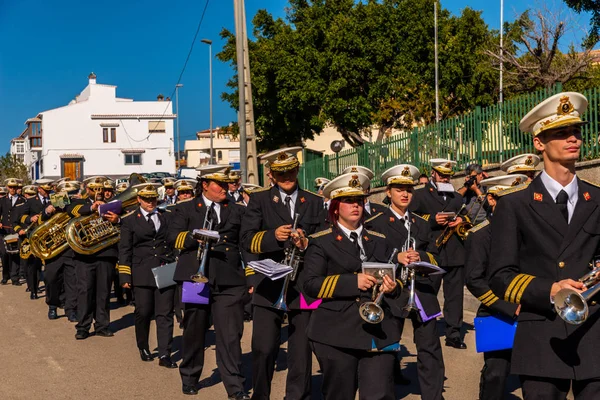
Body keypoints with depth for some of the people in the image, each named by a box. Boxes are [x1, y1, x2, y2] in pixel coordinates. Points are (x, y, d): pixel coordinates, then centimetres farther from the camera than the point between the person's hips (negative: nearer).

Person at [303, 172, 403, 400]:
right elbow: (311, 284, -9)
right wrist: (353, 282, -20)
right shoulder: (321, 242, 2)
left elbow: (394, 279, 20)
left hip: (379, 334, 3)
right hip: (337, 335, -2)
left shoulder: (379, 241, 16)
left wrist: (393, 287, -5)